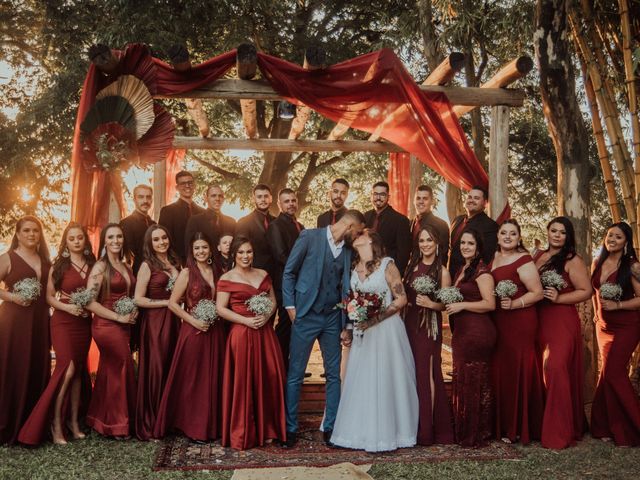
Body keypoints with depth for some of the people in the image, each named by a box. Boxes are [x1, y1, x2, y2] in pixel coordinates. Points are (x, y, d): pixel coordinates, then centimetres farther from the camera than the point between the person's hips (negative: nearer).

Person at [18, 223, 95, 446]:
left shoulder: (93, 265, 7)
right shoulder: (58, 265, -2)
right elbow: (49, 296, 0)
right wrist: (67, 307, -15)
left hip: (84, 323, 4)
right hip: (63, 322, -4)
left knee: (78, 371, 7)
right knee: (67, 369, -13)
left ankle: (74, 421, 15)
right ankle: (56, 423, -3)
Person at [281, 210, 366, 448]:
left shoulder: (347, 250, 7)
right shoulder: (309, 237, -6)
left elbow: (345, 288, 10)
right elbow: (289, 272, -2)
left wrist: (347, 325, 7)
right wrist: (290, 306, -8)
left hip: (333, 318, 5)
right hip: (306, 316, -5)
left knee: (334, 374, 8)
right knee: (295, 374, 2)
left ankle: (330, 427, 20)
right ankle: (290, 428, 14)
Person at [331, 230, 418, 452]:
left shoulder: (387, 265, -6)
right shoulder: (354, 269, 11)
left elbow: (401, 299, -8)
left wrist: (376, 319, -16)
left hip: (386, 330, -5)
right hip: (362, 333, 5)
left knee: (385, 380, -1)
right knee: (361, 382, 7)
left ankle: (386, 433, 10)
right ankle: (361, 431, 17)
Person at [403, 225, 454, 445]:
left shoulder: (442, 271, -4)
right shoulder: (411, 267, 10)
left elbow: (445, 304, -4)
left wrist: (431, 304, -21)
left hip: (429, 326, -5)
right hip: (409, 324, 5)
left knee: (426, 373, -3)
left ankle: (426, 429, 5)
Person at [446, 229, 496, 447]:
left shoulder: (481, 270, -10)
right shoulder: (462, 269, 17)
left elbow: (490, 304, -17)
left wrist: (461, 305, -16)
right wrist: (451, 304, 13)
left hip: (477, 332, -9)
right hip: (462, 331, 9)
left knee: (474, 382, -2)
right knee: (462, 382, 11)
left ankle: (477, 435, 9)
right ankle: (463, 433, 20)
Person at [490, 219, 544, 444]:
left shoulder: (523, 260, -8)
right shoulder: (494, 257, 13)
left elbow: (537, 293, -11)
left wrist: (514, 304, -20)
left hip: (520, 322, -7)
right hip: (498, 323, 7)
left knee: (518, 371, -2)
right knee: (500, 371, 8)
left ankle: (520, 429, 9)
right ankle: (504, 425, 19)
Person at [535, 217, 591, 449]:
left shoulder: (572, 260, -5)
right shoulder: (538, 256, 12)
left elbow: (586, 291, -8)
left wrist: (558, 298, -16)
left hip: (562, 321, -6)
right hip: (539, 320, 6)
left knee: (556, 368, -12)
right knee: (541, 370, 10)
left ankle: (559, 432, -2)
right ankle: (542, 424, 25)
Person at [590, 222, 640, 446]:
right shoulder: (598, 263, 5)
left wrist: (617, 305, -21)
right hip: (603, 325, 6)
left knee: (612, 372, -11)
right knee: (609, 372, 8)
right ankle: (617, 429, 18)